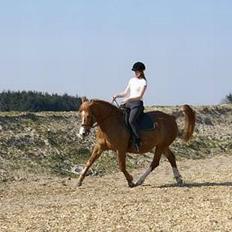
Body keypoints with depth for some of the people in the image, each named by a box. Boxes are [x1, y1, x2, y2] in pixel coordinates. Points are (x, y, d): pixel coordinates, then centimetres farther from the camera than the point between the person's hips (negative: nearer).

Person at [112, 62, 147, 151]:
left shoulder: (143, 82, -3)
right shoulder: (132, 80, 18)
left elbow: (140, 96, -13)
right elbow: (126, 93, 18)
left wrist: (128, 99, -24)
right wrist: (117, 95, 0)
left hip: (137, 104, -8)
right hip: (129, 103, 8)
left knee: (131, 120, -31)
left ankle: (137, 140, -26)